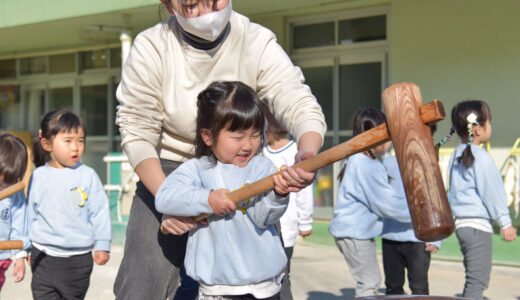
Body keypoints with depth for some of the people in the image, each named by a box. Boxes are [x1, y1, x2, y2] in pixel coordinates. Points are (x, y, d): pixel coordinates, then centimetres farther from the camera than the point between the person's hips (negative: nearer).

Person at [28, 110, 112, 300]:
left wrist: (102, 246, -4)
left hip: (78, 257, -1)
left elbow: (99, 212, -1)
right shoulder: (39, 176, 1)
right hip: (44, 255, 1)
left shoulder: (87, 175, -4)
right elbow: (31, 213, 11)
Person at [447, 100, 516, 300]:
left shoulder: (457, 155, 13)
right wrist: (505, 223, -5)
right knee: (478, 280, -7)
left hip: (461, 223, 9)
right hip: (478, 225, -9)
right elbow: (491, 192, -13)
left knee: (475, 279, 15)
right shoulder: (480, 156, -14)